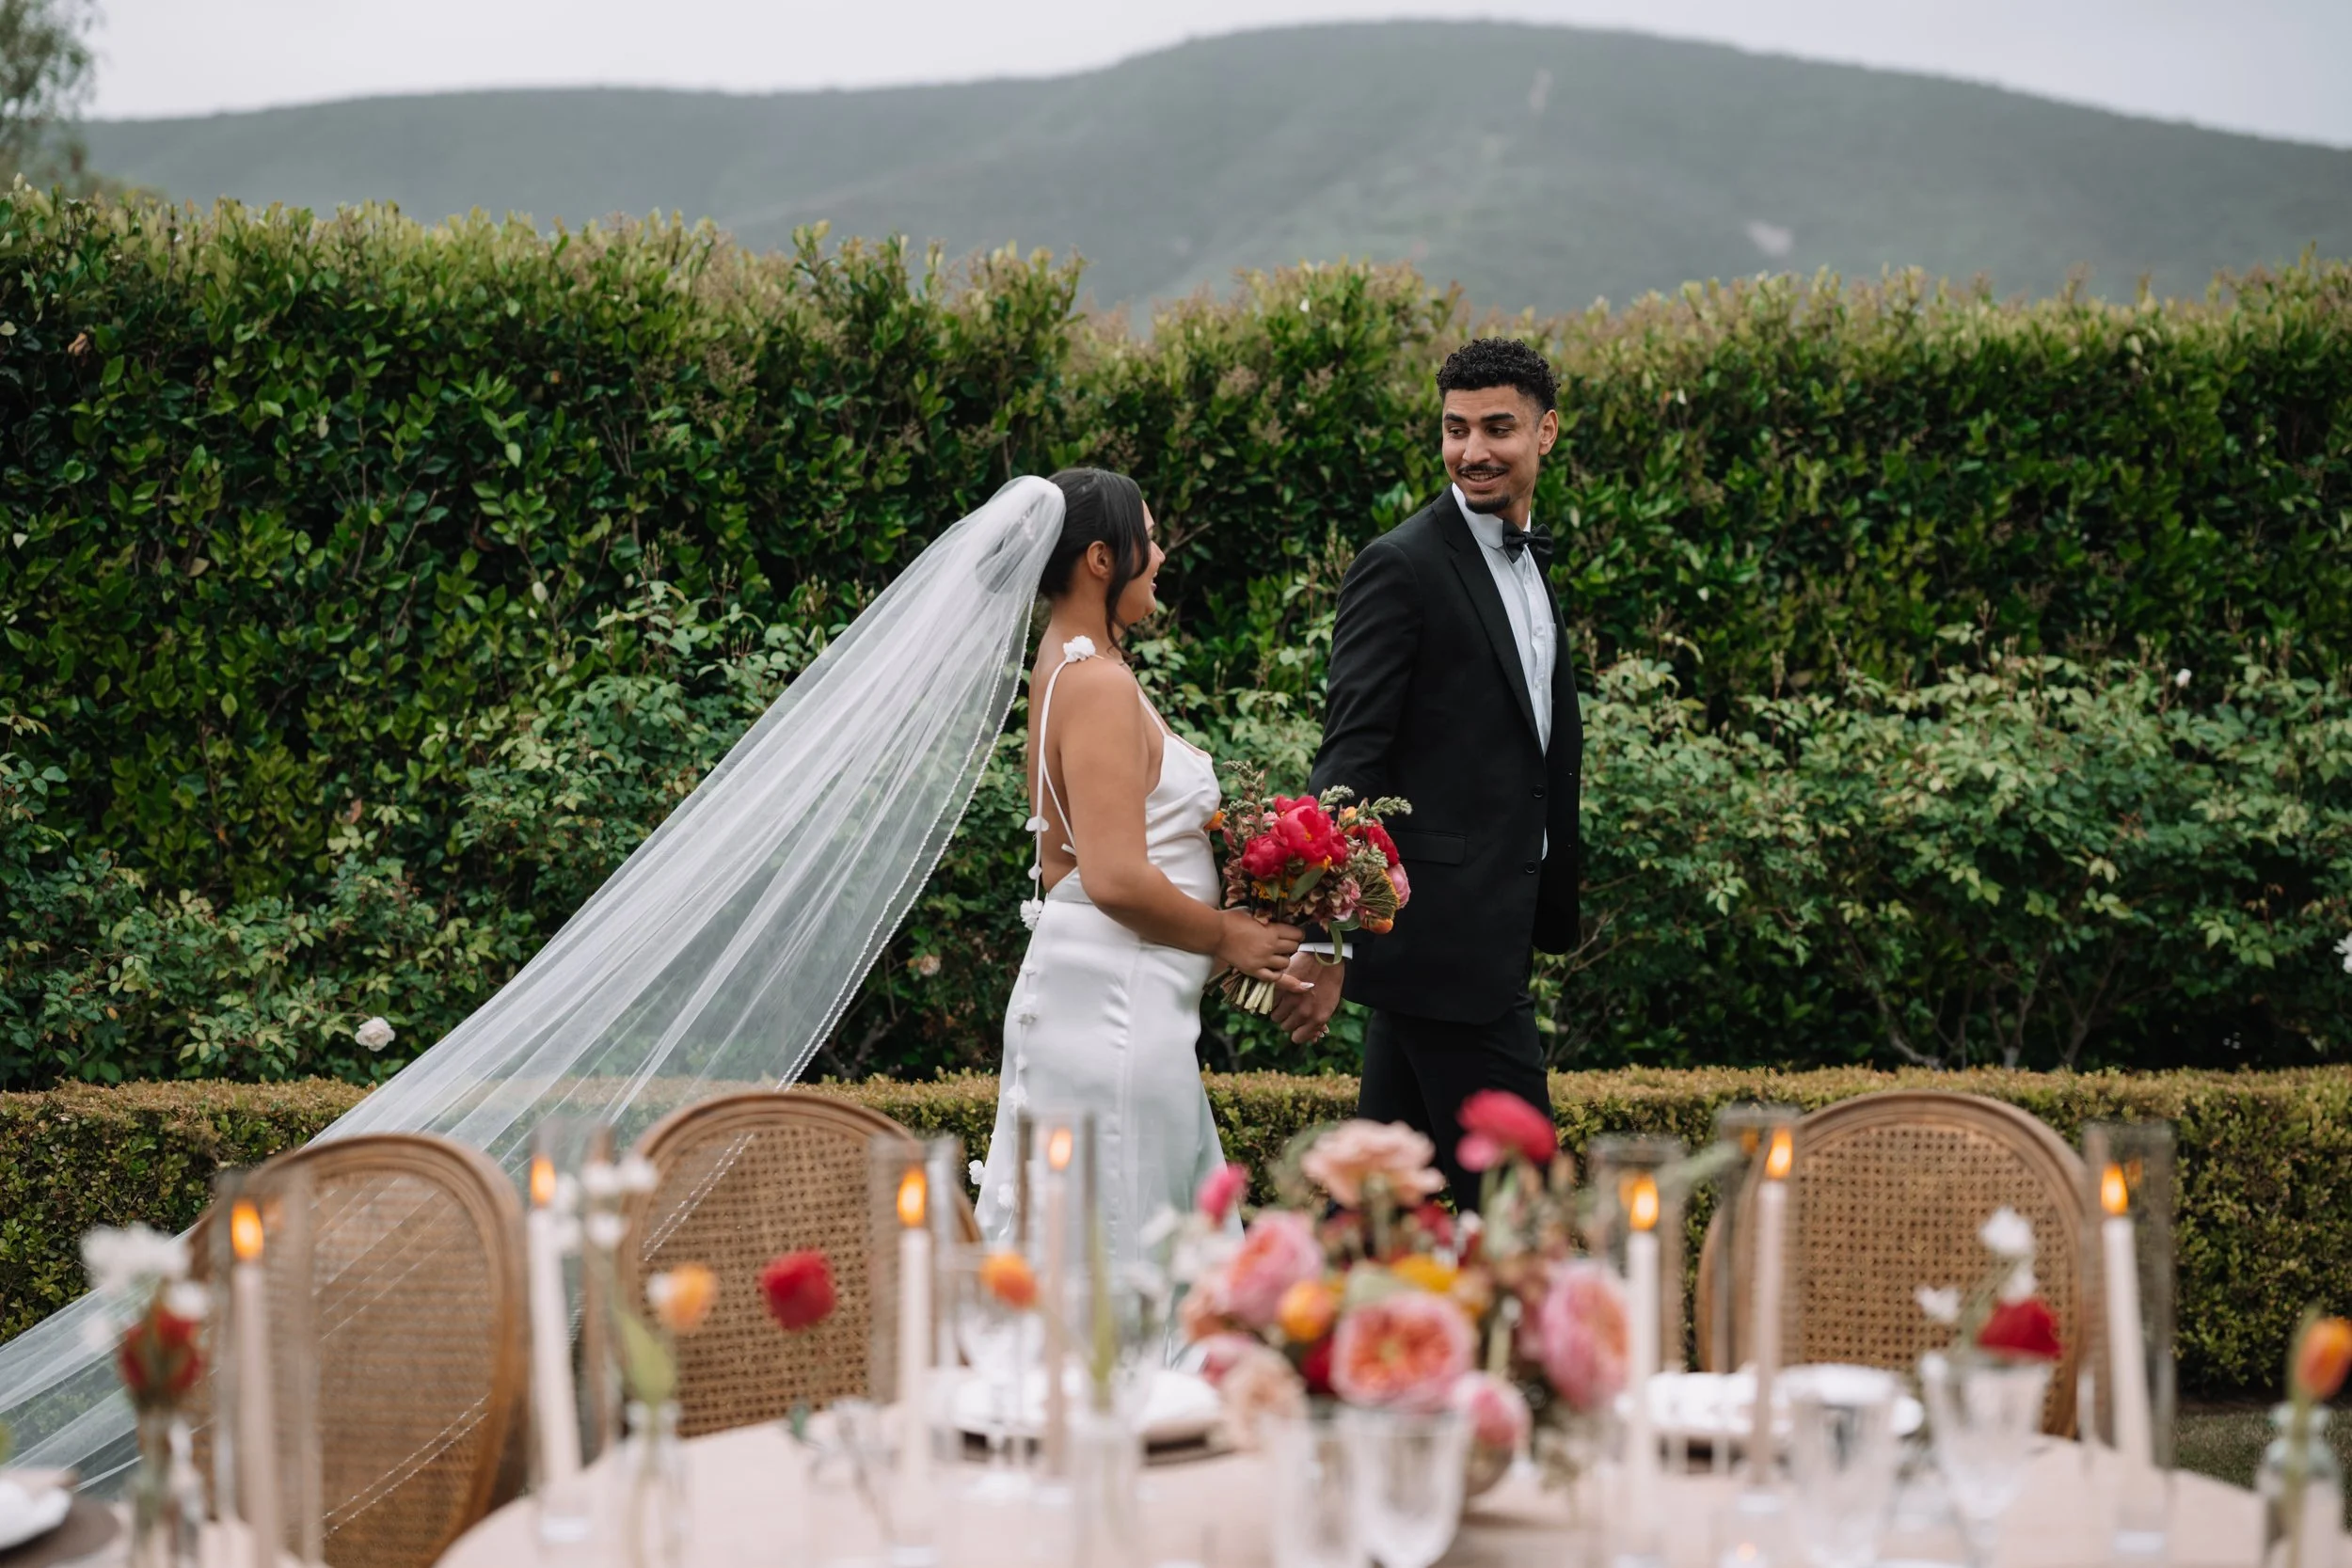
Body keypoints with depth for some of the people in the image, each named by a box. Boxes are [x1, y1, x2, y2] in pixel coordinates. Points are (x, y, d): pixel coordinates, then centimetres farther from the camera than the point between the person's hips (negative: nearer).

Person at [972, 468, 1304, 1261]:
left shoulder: (1066, 668, 14)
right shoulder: (1099, 684, -17)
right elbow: (1118, 878, -24)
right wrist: (1228, 936, -9)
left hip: (1109, 994, 10)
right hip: (1113, 1004, -10)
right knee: (1114, 1247, -4)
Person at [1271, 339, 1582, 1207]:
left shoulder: (1528, 561, 17)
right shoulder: (1401, 566, -11)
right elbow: (1348, 760, -17)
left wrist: (1549, 916, 23)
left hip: (1494, 931, 9)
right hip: (1445, 933, -9)